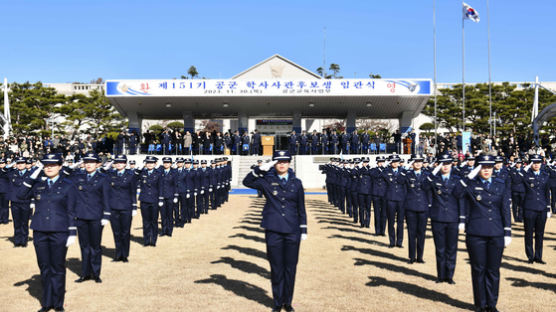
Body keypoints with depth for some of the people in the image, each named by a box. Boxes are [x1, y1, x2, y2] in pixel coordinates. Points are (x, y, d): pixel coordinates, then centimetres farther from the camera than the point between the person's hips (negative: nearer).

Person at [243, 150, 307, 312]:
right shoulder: (267, 181, 2)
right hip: (273, 231, -1)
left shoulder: (296, 183, 6)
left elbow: (301, 208, 10)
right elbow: (247, 182, -5)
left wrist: (303, 230, 8)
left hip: (292, 231, 1)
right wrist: (261, 169, -16)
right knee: (276, 268, 6)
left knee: (290, 268, 7)